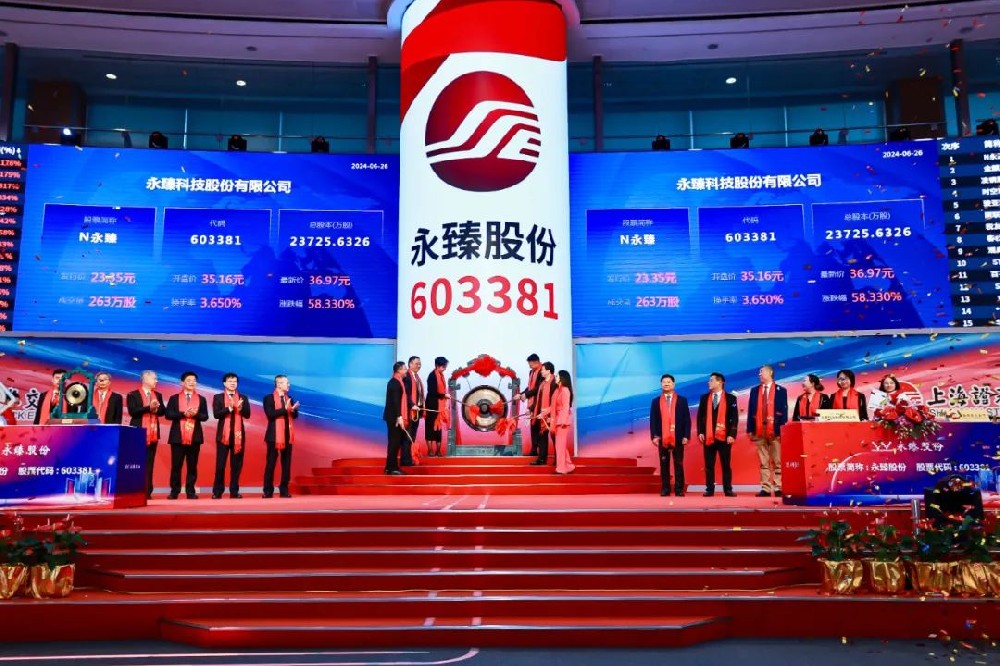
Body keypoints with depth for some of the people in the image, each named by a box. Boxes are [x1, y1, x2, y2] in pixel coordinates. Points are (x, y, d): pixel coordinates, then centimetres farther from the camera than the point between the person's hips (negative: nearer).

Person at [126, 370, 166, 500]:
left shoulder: (158, 395, 15)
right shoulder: (133, 395, 0)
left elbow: (163, 411, 8)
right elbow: (132, 412, -12)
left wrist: (156, 409, -12)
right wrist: (148, 408, -18)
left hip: (153, 433, 4)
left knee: (149, 463, 4)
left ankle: (147, 491, 6)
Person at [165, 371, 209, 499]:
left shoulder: (201, 399, 11)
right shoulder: (174, 398, 8)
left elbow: (205, 416, 3)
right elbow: (168, 414, -3)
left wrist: (195, 414, -16)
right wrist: (183, 414, -15)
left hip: (195, 437, 1)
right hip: (178, 436, -1)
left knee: (192, 466, 3)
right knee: (176, 465, 0)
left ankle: (190, 491, 8)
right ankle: (174, 491, 8)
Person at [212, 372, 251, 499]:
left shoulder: (243, 398, 10)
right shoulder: (218, 397, 4)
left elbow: (247, 415, 0)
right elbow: (216, 414, -8)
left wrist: (241, 408, -19)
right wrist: (229, 408, -21)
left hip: (238, 434, 2)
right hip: (223, 434, -2)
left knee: (236, 464, 4)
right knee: (220, 464, 0)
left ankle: (234, 491, 10)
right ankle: (217, 491, 7)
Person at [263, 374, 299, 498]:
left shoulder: (289, 399, 13)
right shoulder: (269, 398, -4)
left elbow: (295, 415, 11)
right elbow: (270, 414, -18)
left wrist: (293, 410, -11)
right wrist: (285, 409, -23)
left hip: (287, 435, 5)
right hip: (274, 435, -5)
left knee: (286, 463, 5)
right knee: (271, 463, -1)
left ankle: (284, 490, 12)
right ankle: (268, 491, 5)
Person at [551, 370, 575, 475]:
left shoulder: (565, 390, -12)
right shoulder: (558, 390, 13)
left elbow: (566, 407, -16)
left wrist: (563, 421, -19)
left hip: (563, 421, -9)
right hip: (557, 420, 9)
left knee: (560, 444, -4)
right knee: (559, 444, 13)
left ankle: (561, 468, 2)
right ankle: (568, 466, 21)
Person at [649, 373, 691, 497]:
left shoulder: (682, 400, 6)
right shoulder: (656, 401, 9)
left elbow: (687, 419, 2)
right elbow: (653, 420, 5)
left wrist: (686, 436, -7)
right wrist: (654, 436, -6)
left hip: (678, 438, -1)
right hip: (662, 438, 1)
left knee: (678, 464, 3)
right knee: (664, 465, 4)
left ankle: (679, 489, 7)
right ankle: (665, 489, 8)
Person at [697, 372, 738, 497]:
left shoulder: (730, 398, 2)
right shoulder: (704, 398, 10)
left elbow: (735, 418, -2)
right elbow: (700, 416, 9)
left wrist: (732, 434, -11)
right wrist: (700, 432, -2)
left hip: (724, 436, -2)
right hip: (708, 436, 3)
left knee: (726, 465, 3)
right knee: (709, 465, 4)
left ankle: (728, 489, 9)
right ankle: (710, 489, 8)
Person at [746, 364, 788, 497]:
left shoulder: (781, 390, 4)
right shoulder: (754, 391, 13)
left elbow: (784, 411, 1)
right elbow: (750, 410, 10)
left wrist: (782, 430, -7)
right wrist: (750, 429, 3)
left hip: (775, 431, -3)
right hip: (759, 431, 3)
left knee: (777, 462, 0)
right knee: (763, 462, 4)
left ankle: (778, 488, 4)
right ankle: (765, 488, 6)